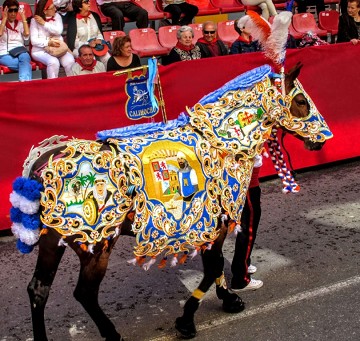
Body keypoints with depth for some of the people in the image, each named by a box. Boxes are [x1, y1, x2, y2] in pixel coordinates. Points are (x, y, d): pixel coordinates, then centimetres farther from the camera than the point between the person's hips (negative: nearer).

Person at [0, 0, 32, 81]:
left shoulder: (20, 24, 20)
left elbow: (27, 33, -2)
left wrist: (23, 17, 4)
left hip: (20, 52, 2)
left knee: (24, 57, -38)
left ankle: (24, 82, -57)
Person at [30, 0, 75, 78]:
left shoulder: (57, 16, 9)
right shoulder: (35, 20, -1)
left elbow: (59, 31, -8)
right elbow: (34, 41, -9)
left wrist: (44, 23, -10)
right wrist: (48, 43, -23)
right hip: (41, 50, -3)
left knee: (70, 61, -27)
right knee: (53, 62, -35)